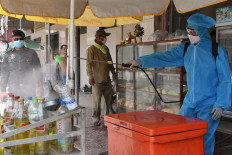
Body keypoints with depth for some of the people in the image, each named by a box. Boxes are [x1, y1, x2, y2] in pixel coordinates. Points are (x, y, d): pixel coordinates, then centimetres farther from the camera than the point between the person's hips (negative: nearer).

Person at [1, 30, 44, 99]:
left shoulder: (31, 53, 5)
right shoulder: (8, 55, 9)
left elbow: (38, 71, 8)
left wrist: (40, 87, 3)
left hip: (29, 90, -1)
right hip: (13, 90, 1)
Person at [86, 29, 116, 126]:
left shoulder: (106, 48, 16)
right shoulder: (91, 49, -4)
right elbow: (89, 64, -9)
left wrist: (113, 72, 20)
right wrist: (90, 77, -15)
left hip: (107, 79, 6)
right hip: (97, 80, -6)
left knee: (109, 99, 7)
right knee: (97, 101, -1)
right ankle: (96, 119, 10)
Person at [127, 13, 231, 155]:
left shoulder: (217, 50, -8)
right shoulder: (185, 49, 5)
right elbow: (166, 57, -6)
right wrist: (141, 61, -18)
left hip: (209, 105, -5)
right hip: (190, 103, 5)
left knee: (204, 141, 0)